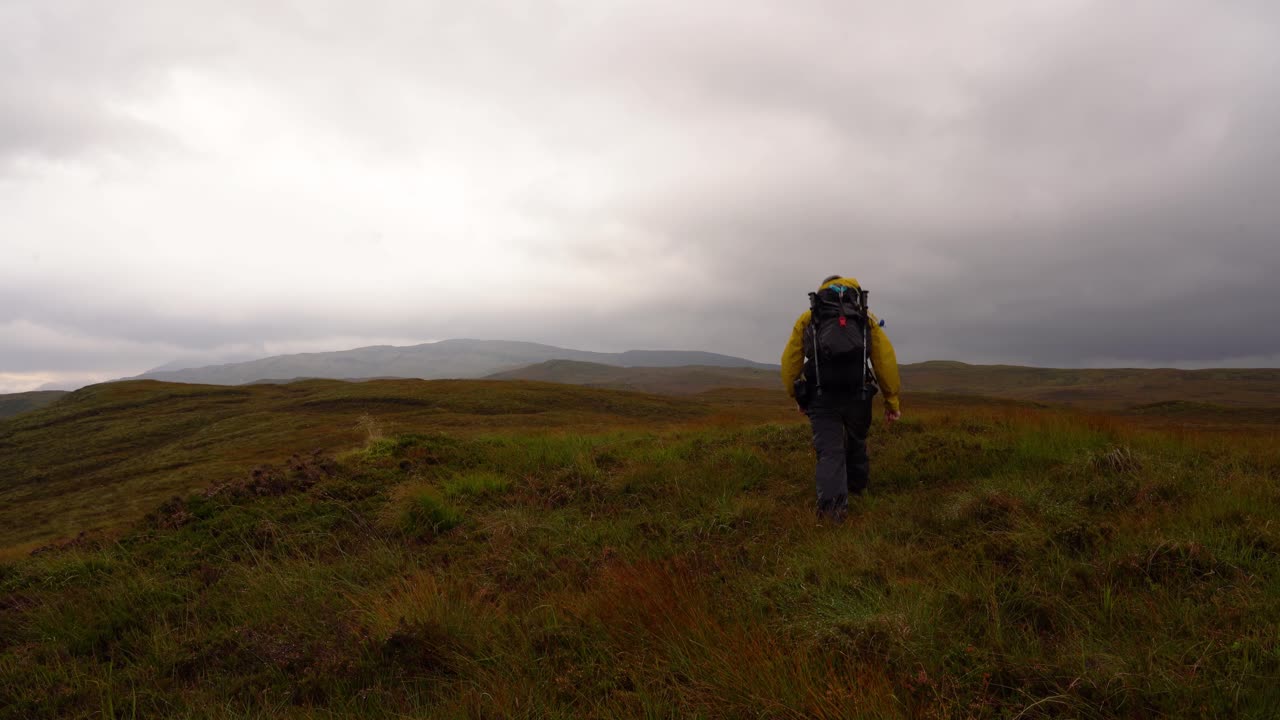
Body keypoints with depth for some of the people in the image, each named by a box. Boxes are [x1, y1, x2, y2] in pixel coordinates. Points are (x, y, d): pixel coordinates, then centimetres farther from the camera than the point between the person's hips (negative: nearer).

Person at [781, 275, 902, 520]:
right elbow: (886, 361, 1)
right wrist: (892, 401, 4)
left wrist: (796, 396, 18)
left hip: (821, 398, -1)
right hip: (858, 396, 2)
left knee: (829, 451, 0)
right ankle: (857, 488, 44)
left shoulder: (807, 318, 10)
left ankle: (833, 504, -18)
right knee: (856, 444, 24)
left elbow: (790, 362, 5)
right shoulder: (867, 319, 11)